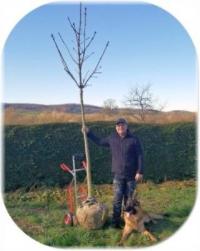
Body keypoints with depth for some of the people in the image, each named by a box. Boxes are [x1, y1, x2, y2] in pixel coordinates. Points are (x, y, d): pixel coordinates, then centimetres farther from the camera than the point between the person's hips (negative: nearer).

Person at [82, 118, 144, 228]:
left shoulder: (134, 139, -5)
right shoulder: (112, 138, 3)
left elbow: (140, 156, -5)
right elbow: (99, 141, 20)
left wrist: (140, 172, -11)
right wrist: (88, 133, 14)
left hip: (131, 175, -1)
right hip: (118, 175, 1)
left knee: (129, 198, 11)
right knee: (117, 199, -1)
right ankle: (116, 222, 9)